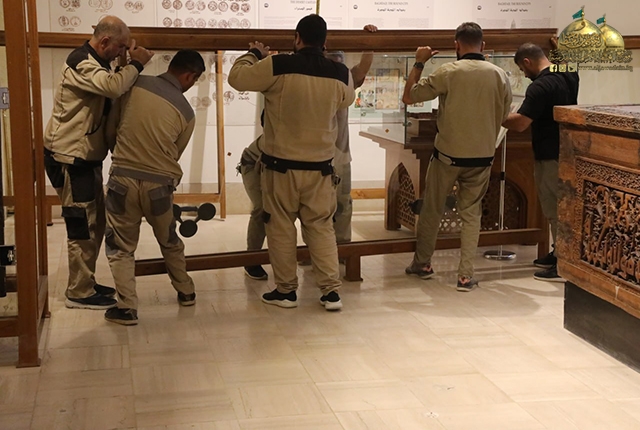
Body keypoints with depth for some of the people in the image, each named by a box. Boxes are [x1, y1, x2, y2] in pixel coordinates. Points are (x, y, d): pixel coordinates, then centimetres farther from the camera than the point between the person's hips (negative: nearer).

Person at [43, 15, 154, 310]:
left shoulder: (95, 64, 16)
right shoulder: (81, 63, -19)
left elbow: (112, 94, 12)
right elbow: (114, 86, -36)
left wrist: (133, 66, 1)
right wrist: (136, 64, -20)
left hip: (86, 158, 10)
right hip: (70, 158, -10)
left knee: (95, 222, 15)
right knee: (82, 225, -5)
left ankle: (86, 283, 26)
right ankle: (79, 293, 3)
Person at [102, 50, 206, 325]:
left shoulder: (135, 84, 0)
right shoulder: (186, 112, 1)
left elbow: (110, 127, 5)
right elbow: (174, 154, 9)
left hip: (123, 177, -1)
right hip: (158, 183, 1)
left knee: (120, 247, 12)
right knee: (169, 241, 25)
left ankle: (127, 307, 6)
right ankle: (185, 291, 38)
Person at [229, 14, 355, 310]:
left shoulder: (277, 67, -14)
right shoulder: (340, 74, -5)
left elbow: (237, 77, -2)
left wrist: (253, 54, 17)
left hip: (281, 166, -2)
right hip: (320, 167, 3)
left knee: (281, 228, 10)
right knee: (321, 228, 12)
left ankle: (286, 291, 17)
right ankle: (331, 291, 10)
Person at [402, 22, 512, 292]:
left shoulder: (447, 73, -13)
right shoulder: (499, 75, -3)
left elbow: (408, 97, -6)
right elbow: (503, 116, 9)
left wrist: (419, 63, 3)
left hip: (448, 154, -2)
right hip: (482, 156, 2)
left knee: (431, 209, 15)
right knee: (471, 213, 10)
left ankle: (422, 263, 27)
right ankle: (465, 275, 7)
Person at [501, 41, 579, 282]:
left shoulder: (541, 86, -22)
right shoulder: (570, 75, 6)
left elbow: (520, 124, -25)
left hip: (550, 156, -9)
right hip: (567, 151, 9)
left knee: (555, 209, -2)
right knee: (560, 205, 19)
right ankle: (560, 254, 30)